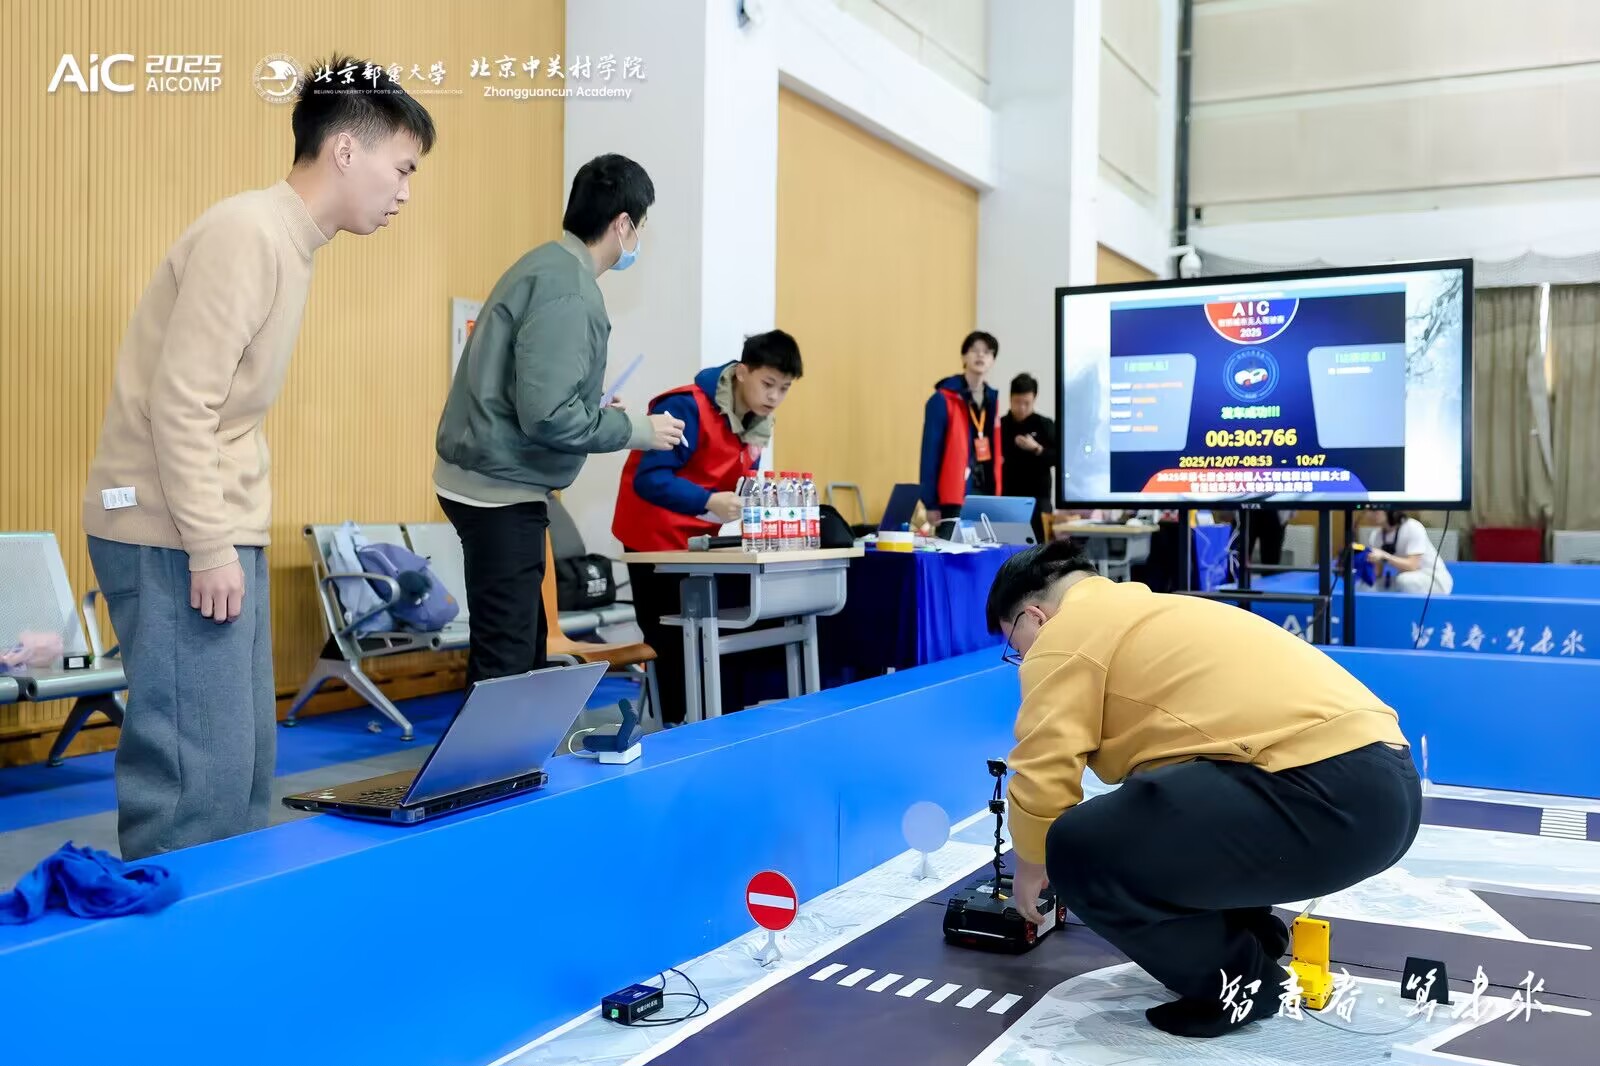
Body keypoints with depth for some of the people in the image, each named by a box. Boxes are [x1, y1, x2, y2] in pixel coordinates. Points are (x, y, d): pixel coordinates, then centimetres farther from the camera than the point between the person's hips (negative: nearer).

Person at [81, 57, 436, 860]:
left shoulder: (287, 240, 13)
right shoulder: (247, 234, -15)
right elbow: (178, 403, -20)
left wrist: (226, 536, 15)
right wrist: (209, 546, -19)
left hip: (216, 528, 10)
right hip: (173, 537, -10)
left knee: (245, 754, 13)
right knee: (199, 768, -8)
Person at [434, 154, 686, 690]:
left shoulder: (547, 265, 11)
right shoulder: (567, 290, -20)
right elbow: (547, 415, -25)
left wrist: (601, 410, 14)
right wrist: (636, 429, -13)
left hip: (487, 482, 10)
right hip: (501, 490, -10)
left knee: (521, 641, 19)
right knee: (506, 658, -4)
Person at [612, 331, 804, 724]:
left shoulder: (759, 423, 1)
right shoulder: (687, 408, -25)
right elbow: (650, 479, -32)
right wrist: (709, 502, -45)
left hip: (703, 543, 7)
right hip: (656, 542, -7)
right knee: (670, 643, -2)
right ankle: (673, 730, 8)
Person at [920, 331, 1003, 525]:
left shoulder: (992, 398, 13)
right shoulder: (943, 399, -7)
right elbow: (930, 452, -9)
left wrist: (997, 496, 11)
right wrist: (931, 504, -12)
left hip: (987, 494, 7)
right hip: (955, 497, -6)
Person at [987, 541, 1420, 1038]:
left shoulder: (1064, 636, 0)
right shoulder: (1143, 612, 28)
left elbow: (1042, 780, -5)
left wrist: (1030, 867, 16)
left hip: (1327, 795, -11)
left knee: (1081, 851, -12)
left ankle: (1240, 979, 5)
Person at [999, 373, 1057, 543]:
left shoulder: (1045, 425, 2)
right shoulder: (1000, 425, 8)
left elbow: (1060, 458, -2)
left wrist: (1037, 449, -15)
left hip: (1037, 498, -2)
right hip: (1006, 497, 2)